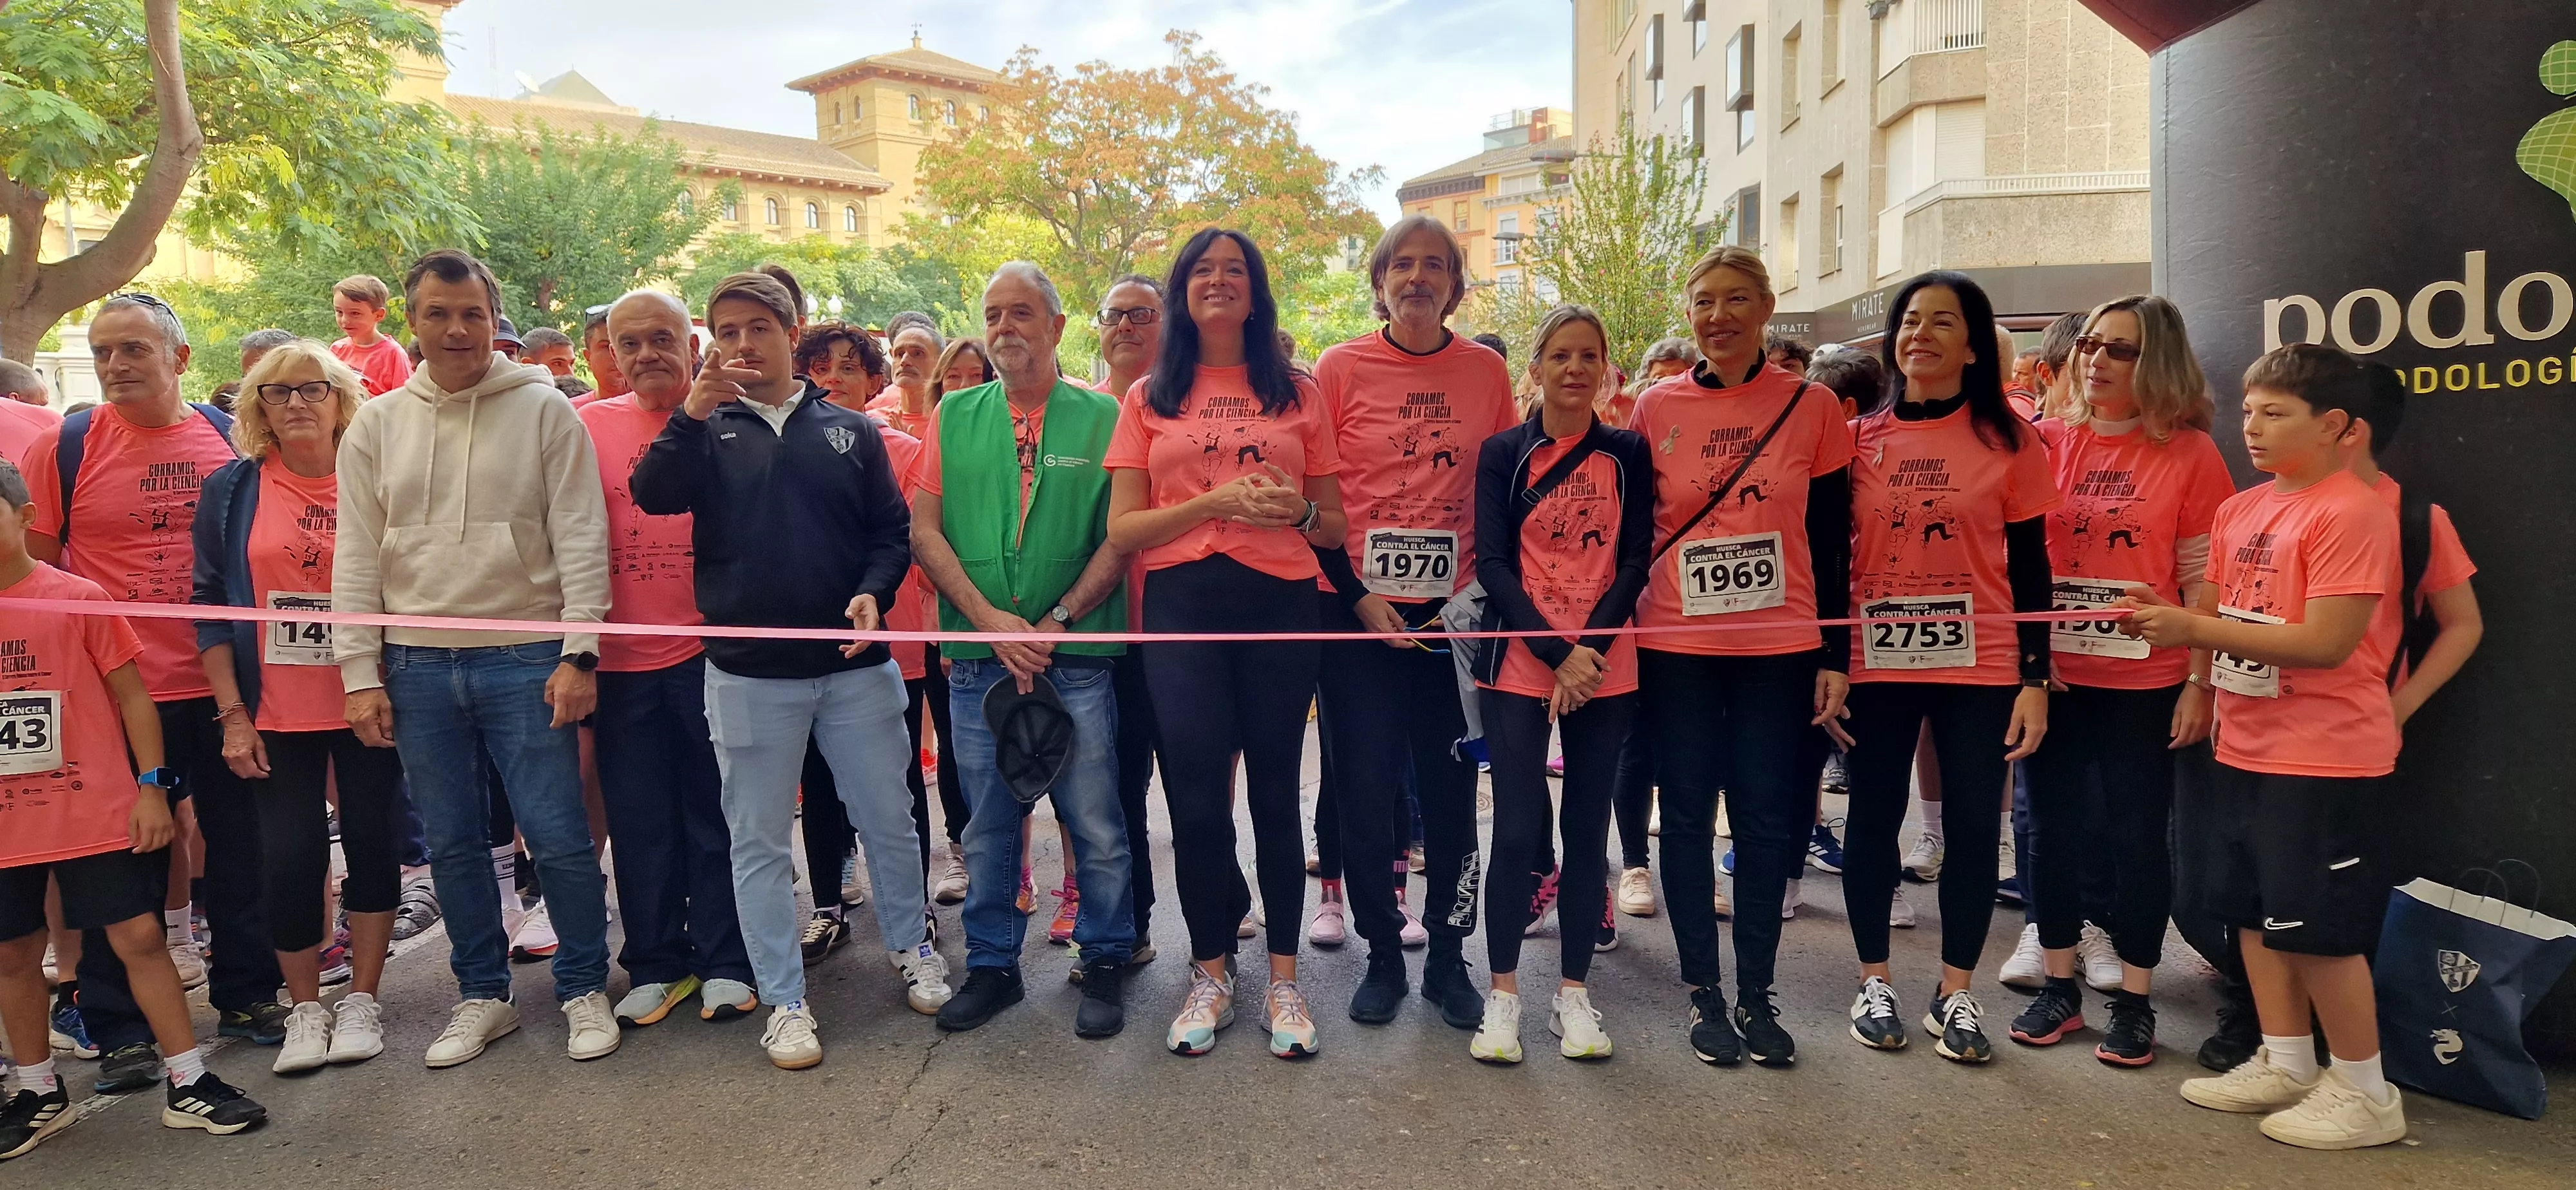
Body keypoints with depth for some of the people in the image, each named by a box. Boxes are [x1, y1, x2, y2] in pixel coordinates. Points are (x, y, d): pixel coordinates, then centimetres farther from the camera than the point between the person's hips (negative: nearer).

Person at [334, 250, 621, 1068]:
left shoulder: (544, 410, -1)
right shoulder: (375, 426, 8)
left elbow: (580, 540, -4)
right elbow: (356, 560, 8)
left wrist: (579, 654, -11)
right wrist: (360, 674, 2)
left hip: (526, 659, -3)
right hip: (418, 666, 3)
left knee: (559, 836, -2)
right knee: (453, 843, 11)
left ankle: (584, 987, 16)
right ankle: (483, 994, 27)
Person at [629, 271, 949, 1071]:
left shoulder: (849, 431, 8)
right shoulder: (707, 431, 7)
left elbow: (894, 527, 6)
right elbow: (654, 496, -10)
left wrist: (874, 591, -12)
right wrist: (693, 414, -21)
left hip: (854, 665, 1)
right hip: (748, 673, 0)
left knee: (887, 819, 11)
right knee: (760, 841, 6)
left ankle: (912, 949, 32)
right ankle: (784, 1000, 17)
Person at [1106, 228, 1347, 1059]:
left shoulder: (1298, 395, 10)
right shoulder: (1151, 397, 10)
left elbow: (1335, 526, 11)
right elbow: (1122, 530, 2)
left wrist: (1299, 510, -12)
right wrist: (1218, 501, -12)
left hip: (1281, 604, 0)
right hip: (1183, 607, 0)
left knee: (1274, 791, 4)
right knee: (1196, 796, 1)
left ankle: (1284, 977, 16)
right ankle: (1211, 974, 18)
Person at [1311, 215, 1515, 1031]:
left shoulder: (1486, 372, 5)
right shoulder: (1341, 369, 0)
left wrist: (1481, 587, -2)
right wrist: (1360, 596, -8)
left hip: (1454, 610, 2)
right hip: (1360, 607, -1)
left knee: (1452, 786, 6)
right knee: (1366, 785, 2)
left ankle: (1449, 957, 20)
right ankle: (1382, 956, 17)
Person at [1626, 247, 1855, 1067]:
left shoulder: (1811, 407, 1)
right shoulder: (1657, 408, 2)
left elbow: (1831, 542, 3)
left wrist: (1834, 656, 0)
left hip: (1779, 646, 0)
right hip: (1676, 647, 0)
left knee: (1768, 816, 5)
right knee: (1689, 814, 6)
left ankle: (1757, 993, 19)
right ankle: (1704, 993, 18)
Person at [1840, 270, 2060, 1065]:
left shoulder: (2008, 438, 0)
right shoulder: (1861, 437, 3)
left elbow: (2029, 567, 1)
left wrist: (2035, 679, -4)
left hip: (1979, 663, -1)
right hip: (1876, 662, 1)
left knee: (1973, 824, 5)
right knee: (1873, 817, 8)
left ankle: (1956, 994, 20)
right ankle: (1873, 983, 23)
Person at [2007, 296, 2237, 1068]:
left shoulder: (2190, 453, -3)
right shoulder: (2048, 442, 4)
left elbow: (2206, 577, -4)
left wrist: (2201, 683, -7)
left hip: (2145, 683, -3)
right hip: (2052, 677, 3)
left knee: (2138, 836, 5)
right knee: (2053, 830, 10)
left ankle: (2134, 1001, 19)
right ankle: (2058, 985, 24)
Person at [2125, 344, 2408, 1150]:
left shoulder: (2350, 513, -17)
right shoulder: (2239, 511, 9)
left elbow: (2326, 641, -24)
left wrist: (2195, 628, -23)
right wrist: (2166, 618, -6)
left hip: (2323, 755, -8)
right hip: (2243, 748, 9)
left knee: (2316, 925, 0)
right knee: (2254, 910, 15)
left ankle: (2366, 1090, 16)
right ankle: (2285, 1064, 28)